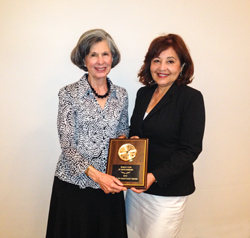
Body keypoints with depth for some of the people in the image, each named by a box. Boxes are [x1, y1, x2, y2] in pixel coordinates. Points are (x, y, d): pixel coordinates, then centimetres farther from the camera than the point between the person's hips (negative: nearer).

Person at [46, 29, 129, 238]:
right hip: (74, 183, -3)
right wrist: (95, 175, -20)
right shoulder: (69, 94, -7)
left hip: (110, 184, 3)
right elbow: (67, 144, -11)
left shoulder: (121, 95, 4)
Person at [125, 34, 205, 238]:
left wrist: (155, 177, -23)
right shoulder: (143, 93, 5)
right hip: (138, 185, 6)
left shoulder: (191, 98, -13)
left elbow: (190, 150, -16)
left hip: (169, 190, -5)